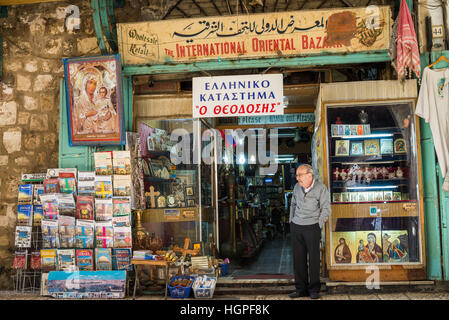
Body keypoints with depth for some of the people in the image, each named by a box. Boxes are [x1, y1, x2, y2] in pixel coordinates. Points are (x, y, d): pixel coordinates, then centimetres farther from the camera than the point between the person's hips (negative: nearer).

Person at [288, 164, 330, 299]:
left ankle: (314, 289, 12)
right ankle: (301, 288, 16)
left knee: (314, 258, 0)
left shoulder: (320, 188, -7)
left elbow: (326, 209, -3)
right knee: (298, 258, 6)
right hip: (296, 227, 5)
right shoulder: (297, 187, 7)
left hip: (312, 227, -4)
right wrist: (291, 221, 15)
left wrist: (318, 226, -7)